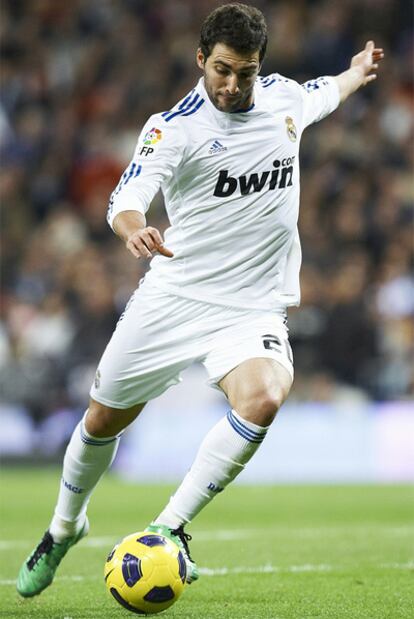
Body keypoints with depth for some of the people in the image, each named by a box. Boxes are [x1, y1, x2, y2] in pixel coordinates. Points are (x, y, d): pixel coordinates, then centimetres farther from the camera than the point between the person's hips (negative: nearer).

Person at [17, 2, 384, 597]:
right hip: (173, 297, -2)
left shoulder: (283, 96, 4)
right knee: (103, 418, 10)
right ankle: (65, 526, 39)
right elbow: (126, 197, -27)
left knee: (263, 398, -29)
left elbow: (321, 93, 31)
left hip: (255, 308, 2)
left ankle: (169, 528, -20)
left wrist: (358, 72, 45)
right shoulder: (175, 126, -12)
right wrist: (134, 230, -48)